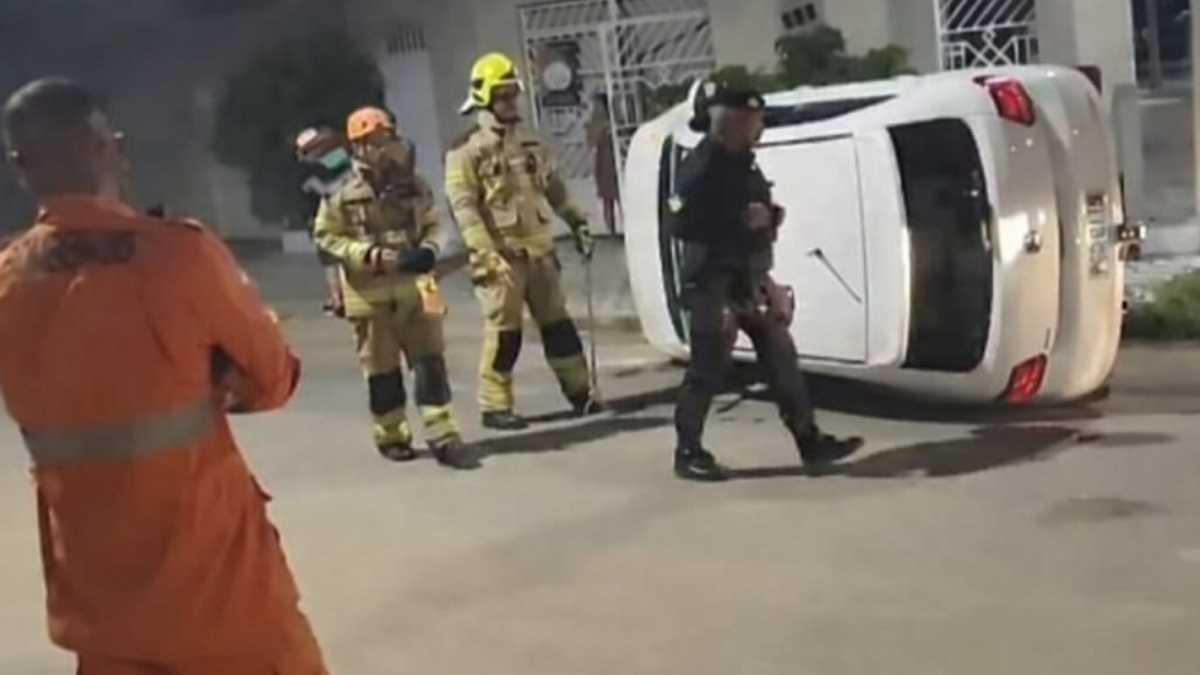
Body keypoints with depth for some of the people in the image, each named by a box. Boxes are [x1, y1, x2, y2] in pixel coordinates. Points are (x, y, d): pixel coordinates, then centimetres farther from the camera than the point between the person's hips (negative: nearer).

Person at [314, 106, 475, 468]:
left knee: (430, 360, -2)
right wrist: (369, 255, -16)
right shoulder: (342, 192, -7)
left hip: (414, 284, 2)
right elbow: (326, 236, -4)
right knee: (382, 369, 8)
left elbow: (432, 224, 13)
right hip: (369, 292, -2)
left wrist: (428, 249, -9)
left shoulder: (412, 183, 3)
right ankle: (392, 437, 23)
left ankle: (443, 437, 1)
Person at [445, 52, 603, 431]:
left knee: (557, 322, 11)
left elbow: (554, 188, 22)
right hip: (501, 254, -6)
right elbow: (463, 206, -15)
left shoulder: (528, 143, 15)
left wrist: (577, 223, 16)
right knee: (503, 331, -5)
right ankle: (495, 407, 4)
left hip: (538, 249, 6)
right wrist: (484, 253, -23)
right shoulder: (466, 151, -7)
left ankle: (579, 393, 20)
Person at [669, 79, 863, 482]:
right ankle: (688, 453, 11)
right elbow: (682, 226, -24)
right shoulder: (701, 166, -16)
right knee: (707, 369, -2)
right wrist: (741, 220, -24)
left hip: (751, 279, 9)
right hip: (714, 281, -9)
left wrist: (770, 217, 2)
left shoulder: (744, 162, 13)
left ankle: (810, 442, 16)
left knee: (780, 357, 9)